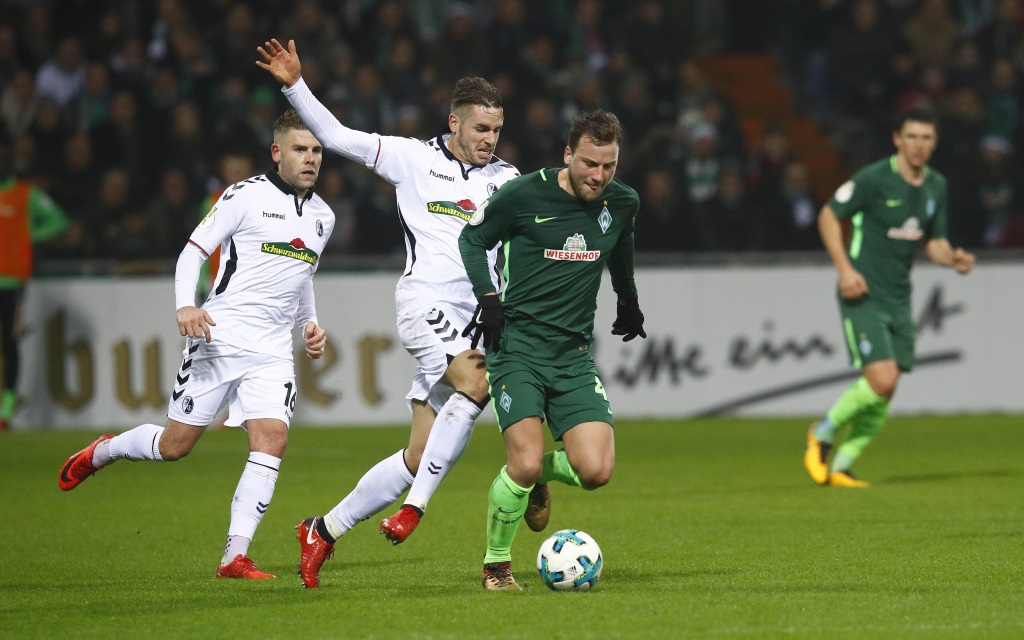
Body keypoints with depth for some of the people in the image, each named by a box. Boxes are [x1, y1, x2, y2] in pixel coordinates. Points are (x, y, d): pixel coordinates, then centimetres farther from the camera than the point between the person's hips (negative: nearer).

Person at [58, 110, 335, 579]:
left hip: (272, 351, 4)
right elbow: (194, 251, -6)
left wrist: (310, 324, 15)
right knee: (175, 445, -1)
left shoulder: (322, 216, 15)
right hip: (219, 339, -4)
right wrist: (186, 305, -21)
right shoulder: (246, 196, -5)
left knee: (272, 439, -16)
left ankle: (235, 556, -15)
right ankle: (102, 452, 32)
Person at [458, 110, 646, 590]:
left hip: (574, 352, 4)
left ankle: (540, 475, 24)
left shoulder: (622, 204, 4)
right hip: (518, 344, -4)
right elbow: (471, 239, 5)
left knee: (596, 471, -13)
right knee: (524, 463, -19)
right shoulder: (524, 195, -9)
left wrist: (629, 305, 37)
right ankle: (496, 565, 6)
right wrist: (488, 298, -6)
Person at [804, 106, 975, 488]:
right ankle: (823, 433, 5)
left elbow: (934, 242, 17)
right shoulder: (874, 179, -12)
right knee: (881, 380, -19)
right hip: (863, 295, -7)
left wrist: (953, 258, -6)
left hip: (899, 299, 7)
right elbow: (829, 216, -6)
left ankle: (840, 467, 15)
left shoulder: (937, 187, 8)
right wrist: (844, 268, -16)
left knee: (884, 395, 3)